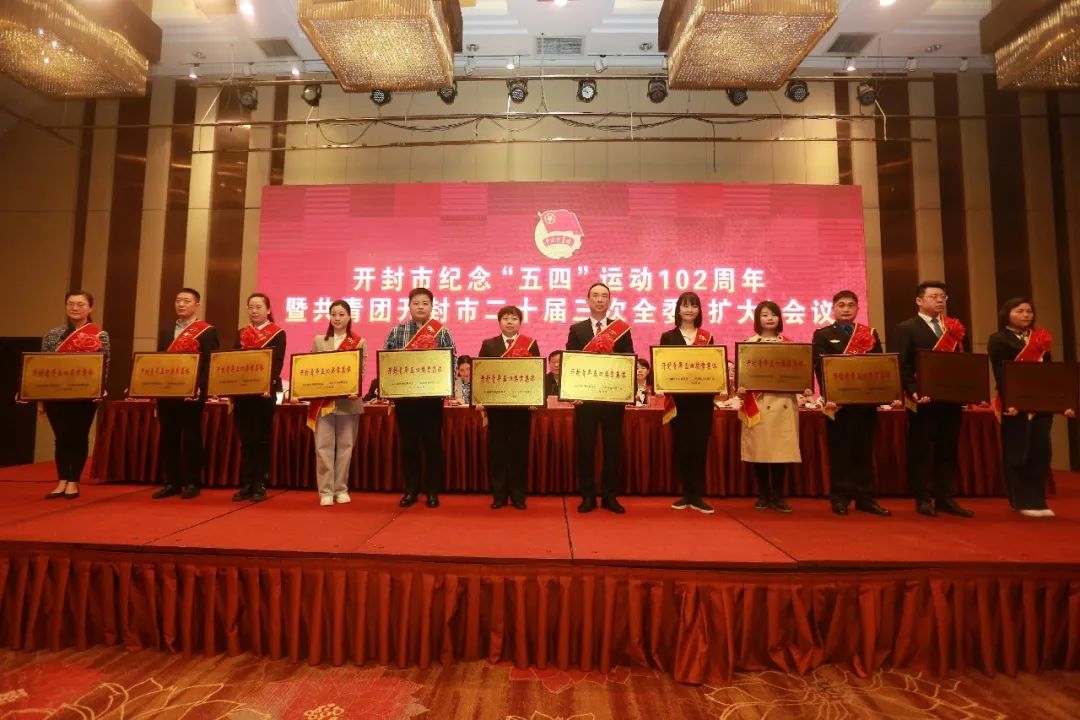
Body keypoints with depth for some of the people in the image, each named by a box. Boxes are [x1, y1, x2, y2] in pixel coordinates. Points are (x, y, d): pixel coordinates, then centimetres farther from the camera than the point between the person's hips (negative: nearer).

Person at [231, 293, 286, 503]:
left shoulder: (278, 334, 1)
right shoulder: (241, 333, 15)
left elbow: (277, 362, -10)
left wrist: (269, 385, -24)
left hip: (264, 391, -4)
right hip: (241, 391, 4)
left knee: (262, 439, 2)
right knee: (246, 440, 8)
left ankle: (260, 486, 9)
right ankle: (246, 485, 15)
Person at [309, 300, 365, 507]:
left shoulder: (359, 342, 4)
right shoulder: (319, 341, 10)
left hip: (349, 401, -1)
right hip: (323, 400, 1)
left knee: (345, 445, 6)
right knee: (323, 446, 0)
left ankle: (341, 489, 17)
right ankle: (325, 491, 8)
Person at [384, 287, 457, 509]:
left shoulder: (441, 332, 2)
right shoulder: (396, 331, 6)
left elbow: (451, 362, 0)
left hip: (432, 396, -1)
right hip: (404, 396, 2)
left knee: (432, 444, 5)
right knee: (408, 444, 8)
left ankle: (432, 491, 16)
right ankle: (410, 490, 20)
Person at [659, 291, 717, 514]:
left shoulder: (707, 337, 10)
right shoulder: (668, 337, 5)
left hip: (702, 399, 1)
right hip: (679, 399, -1)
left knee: (700, 446, 2)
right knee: (682, 446, 4)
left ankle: (698, 496, 9)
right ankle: (686, 494, 16)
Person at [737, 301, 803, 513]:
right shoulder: (748, 344, 4)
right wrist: (741, 388, -18)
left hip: (784, 401, 2)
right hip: (758, 401, -2)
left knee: (781, 448, 2)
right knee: (759, 448, 0)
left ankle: (778, 496, 13)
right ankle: (763, 495, 13)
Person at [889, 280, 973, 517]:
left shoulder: (955, 329, 16)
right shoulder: (906, 329, -3)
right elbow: (900, 366, -10)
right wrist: (914, 392, -20)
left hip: (952, 398, 6)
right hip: (924, 400, -6)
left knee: (948, 451, 10)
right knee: (921, 451, 3)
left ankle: (944, 498, 19)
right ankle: (923, 500, 11)